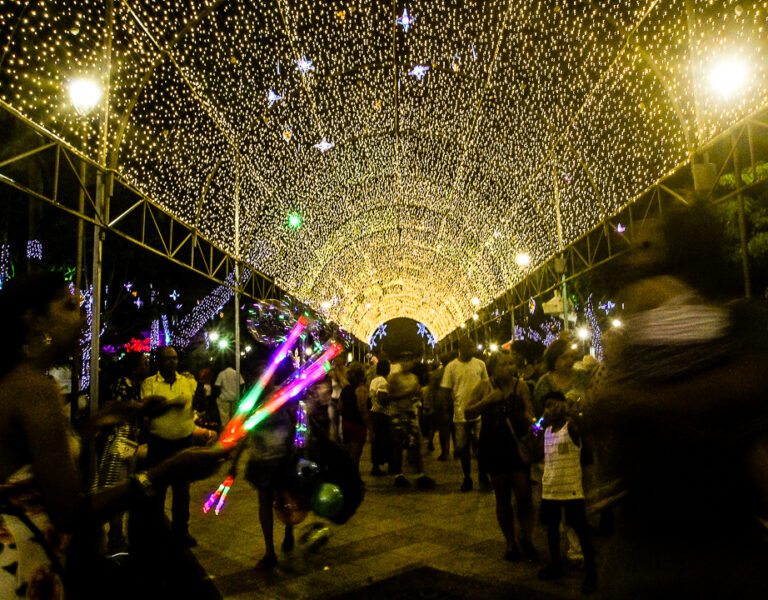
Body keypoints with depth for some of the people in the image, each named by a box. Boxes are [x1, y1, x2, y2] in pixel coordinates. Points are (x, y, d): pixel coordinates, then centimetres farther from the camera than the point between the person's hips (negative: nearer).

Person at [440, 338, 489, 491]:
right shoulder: (451, 366, -1)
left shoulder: (480, 364, 4)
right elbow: (446, 390, 2)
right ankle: (467, 478, 23)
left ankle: (483, 475, 21)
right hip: (460, 413, 0)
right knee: (463, 447, 8)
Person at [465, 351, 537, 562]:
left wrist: (532, 424, -23)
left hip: (518, 443, 0)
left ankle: (526, 538, 20)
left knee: (524, 495, -3)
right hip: (494, 446, 0)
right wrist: (488, 400, -17)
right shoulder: (484, 386, -3)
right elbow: (468, 410, -2)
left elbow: (529, 412, -2)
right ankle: (510, 543, 25)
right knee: (503, 498, 9)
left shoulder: (520, 386, -2)